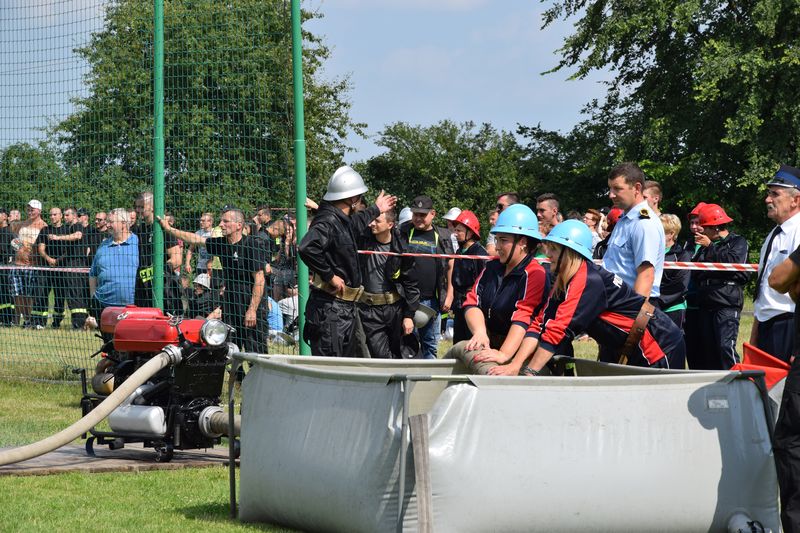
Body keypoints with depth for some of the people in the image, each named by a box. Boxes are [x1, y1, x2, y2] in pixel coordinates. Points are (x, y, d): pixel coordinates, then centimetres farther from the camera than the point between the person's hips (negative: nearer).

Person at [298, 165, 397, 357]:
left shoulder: (341, 220, 13)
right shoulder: (328, 221, -19)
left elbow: (354, 225, 39)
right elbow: (307, 248, -36)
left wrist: (375, 209, 54)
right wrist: (329, 276, -25)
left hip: (345, 308, 11)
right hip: (329, 309, -11)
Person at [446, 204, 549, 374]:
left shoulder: (534, 274, -10)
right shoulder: (492, 267, 14)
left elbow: (522, 318, -22)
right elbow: (472, 302, 6)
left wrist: (503, 354, -33)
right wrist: (479, 332, -15)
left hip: (516, 347, -8)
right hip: (489, 343, 8)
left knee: (462, 348, -26)